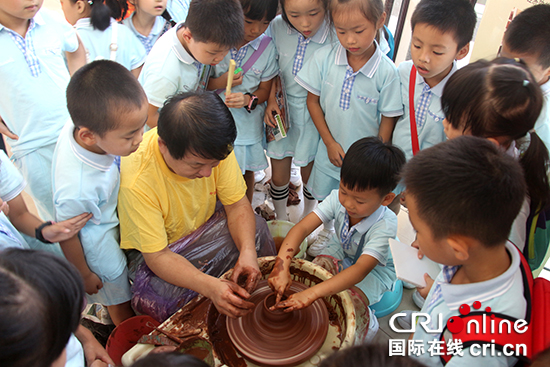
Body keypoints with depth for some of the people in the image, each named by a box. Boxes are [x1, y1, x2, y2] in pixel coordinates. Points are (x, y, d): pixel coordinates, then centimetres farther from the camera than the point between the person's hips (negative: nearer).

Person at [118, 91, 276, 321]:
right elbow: (156, 257, -30)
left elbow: (237, 204, -13)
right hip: (153, 251, -4)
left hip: (205, 227, 5)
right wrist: (210, 286, -45)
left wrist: (247, 251, -31)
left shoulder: (212, 149, -23)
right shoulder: (136, 181, -36)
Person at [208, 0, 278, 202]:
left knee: (247, 172, 18)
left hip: (248, 123, 1)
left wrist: (248, 99, -21)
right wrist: (220, 82, -23)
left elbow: (264, 89, 0)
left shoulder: (267, 48, -8)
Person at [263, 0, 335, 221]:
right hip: (280, 111, 2)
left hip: (313, 117, -2)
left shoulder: (336, 37, -22)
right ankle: (281, 222, 43)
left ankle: (308, 218, 50)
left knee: (309, 175, 18)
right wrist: (271, 99, -10)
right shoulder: (277, 27, -13)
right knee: (279, 176, 15)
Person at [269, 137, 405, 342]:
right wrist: (282, 266, -47)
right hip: (340, 252, 4)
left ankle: (367, 323, 9)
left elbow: (360, 270, -45)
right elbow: (301, 228, -31)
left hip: (375, 269, -4)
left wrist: (311, 294, -55)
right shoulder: (338, 198, -27)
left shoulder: (386, 226, -37)